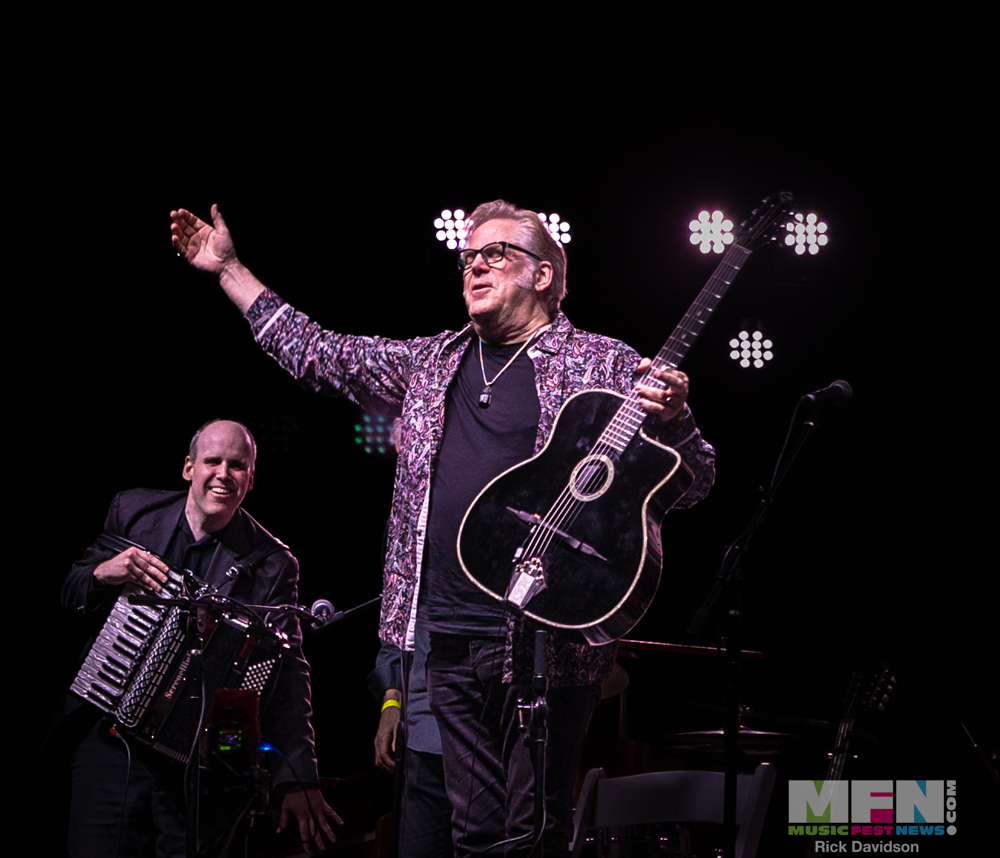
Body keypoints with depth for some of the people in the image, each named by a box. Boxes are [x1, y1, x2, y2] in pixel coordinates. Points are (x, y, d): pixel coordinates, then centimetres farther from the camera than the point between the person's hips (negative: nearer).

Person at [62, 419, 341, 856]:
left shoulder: (272, 564, -5)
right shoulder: (134, 511, 4)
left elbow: (287, 674, -9)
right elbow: (71, 593, 12)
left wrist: (298, 780, -18)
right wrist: (104, 573, -13)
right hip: (109, 746, 2)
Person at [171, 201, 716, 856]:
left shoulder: (605, 365, 3)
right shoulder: (430, 363, 18)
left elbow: (693, 486, 0)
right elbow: (319, 354, 23)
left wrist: (672, 418, -22)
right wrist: (228, 269, 23)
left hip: (544, 637, -4)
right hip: (443, 638, 5)